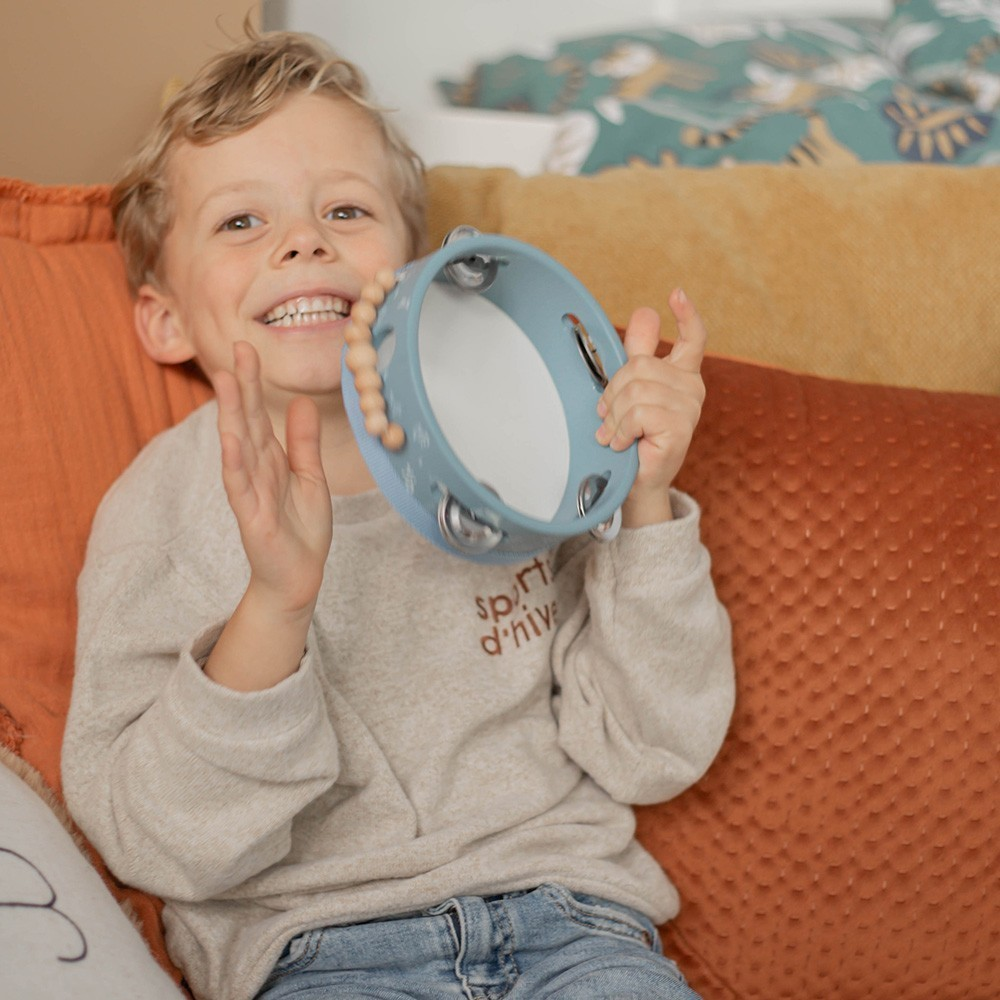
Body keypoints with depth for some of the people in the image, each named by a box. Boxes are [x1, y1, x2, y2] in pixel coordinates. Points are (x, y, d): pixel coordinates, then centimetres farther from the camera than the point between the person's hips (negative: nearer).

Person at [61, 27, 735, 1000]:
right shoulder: (159, 510, -1)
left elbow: (647, 755, 2)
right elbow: (164, 845, -11)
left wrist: (645, 506, -10)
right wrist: (273, 607, -25)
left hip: (563, 920, 2)